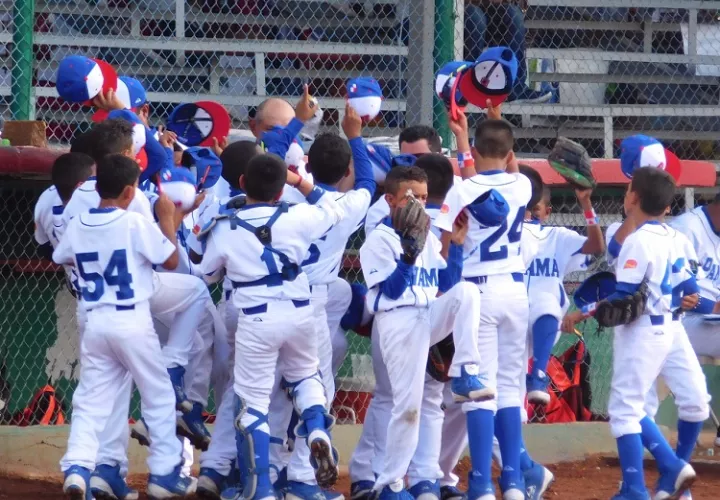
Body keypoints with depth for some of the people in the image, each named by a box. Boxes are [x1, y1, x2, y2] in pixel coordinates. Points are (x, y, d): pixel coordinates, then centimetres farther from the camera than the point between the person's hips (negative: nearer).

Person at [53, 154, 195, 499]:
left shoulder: (77, 226, 3)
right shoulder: (136, 224, -11)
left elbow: (62, 259, 22)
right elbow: (171, 260, -3)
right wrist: (167, 219, 8)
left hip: (94, 323, 4)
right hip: (133, 322, -4)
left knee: (90, 401, 6)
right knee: (159, 396, 11)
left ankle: (76, 467, -14)